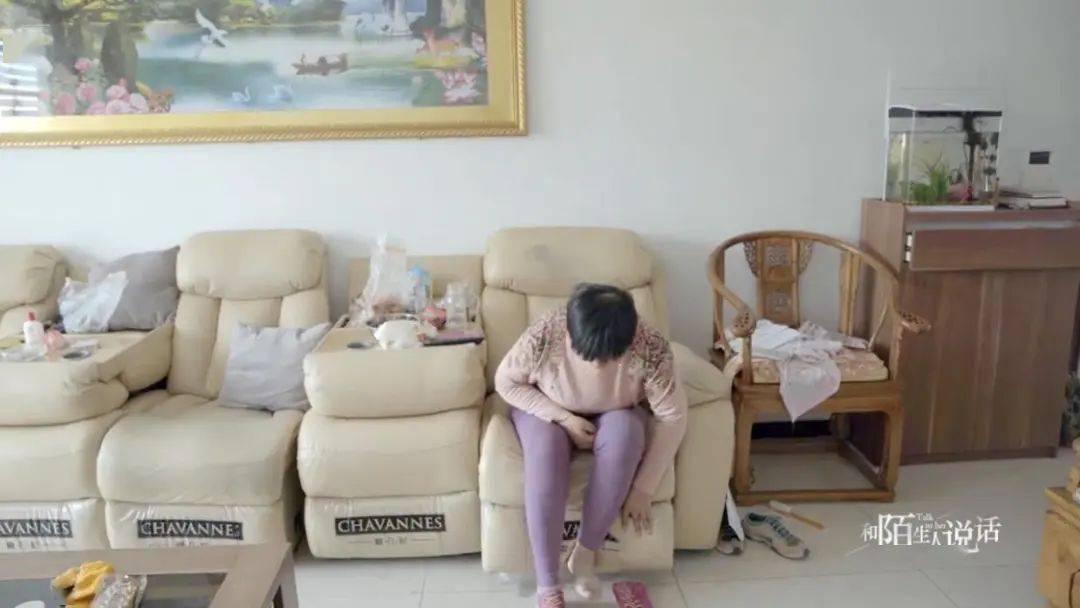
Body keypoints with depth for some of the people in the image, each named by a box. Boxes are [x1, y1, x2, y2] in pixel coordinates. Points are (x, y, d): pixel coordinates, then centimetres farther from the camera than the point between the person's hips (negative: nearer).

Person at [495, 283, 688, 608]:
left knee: (626, 431, -34)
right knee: (546, 450, -33)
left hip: (613, 415, 1)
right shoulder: (543, 336, -32)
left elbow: (673, 417, -21)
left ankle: (585, 552, -17)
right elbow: (505, 382, -15)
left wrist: (643, 488, -21)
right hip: (547, 411, 0)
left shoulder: (651, 347, -31)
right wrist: (563, 418, -25)